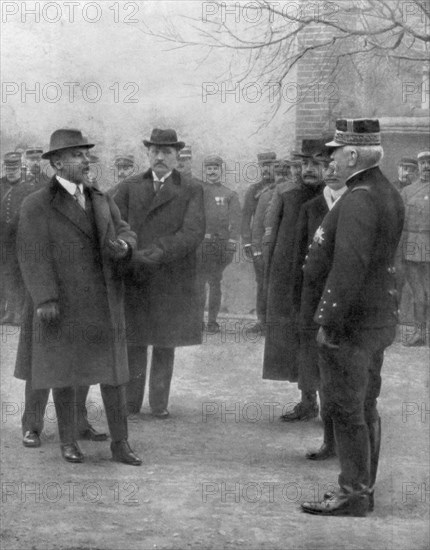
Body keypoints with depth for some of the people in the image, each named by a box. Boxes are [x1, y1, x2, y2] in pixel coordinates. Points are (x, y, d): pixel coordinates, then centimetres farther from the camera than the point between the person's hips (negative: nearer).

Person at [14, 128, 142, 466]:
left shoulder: (102, 202, 11)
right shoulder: (37, 206, -7)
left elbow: (125, 235, 3)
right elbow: (33, 255, -14)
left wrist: (123, 246, -22)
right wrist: (45, 299, -23)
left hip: (103, 304, 4)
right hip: (62, 304, -4)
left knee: (112, 372, 3)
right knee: (64, 373, 5)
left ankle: (120, 444, 9)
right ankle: (69, 441, 19)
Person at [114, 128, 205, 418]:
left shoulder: (191, 190, 3)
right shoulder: (129, 187, 10)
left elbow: (193, 233, -10)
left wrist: (154, 254, -19)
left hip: (172, 280, -1)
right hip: (133, 278, 1)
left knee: (166, 345, 5)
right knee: (134, 342, 2)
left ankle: (160, 402, 14)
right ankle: (131, 401, 11)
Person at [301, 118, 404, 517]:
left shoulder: (357, 201, -20)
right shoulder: (389, 195, 11)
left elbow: (348, 267, -26)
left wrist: (328, 321, -22)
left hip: (351, 321, -10)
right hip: (379, 316, 10)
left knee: (345, 410, -2)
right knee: (365, 407, 16)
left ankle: (353, 495, 4)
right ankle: (364, 489, 25)